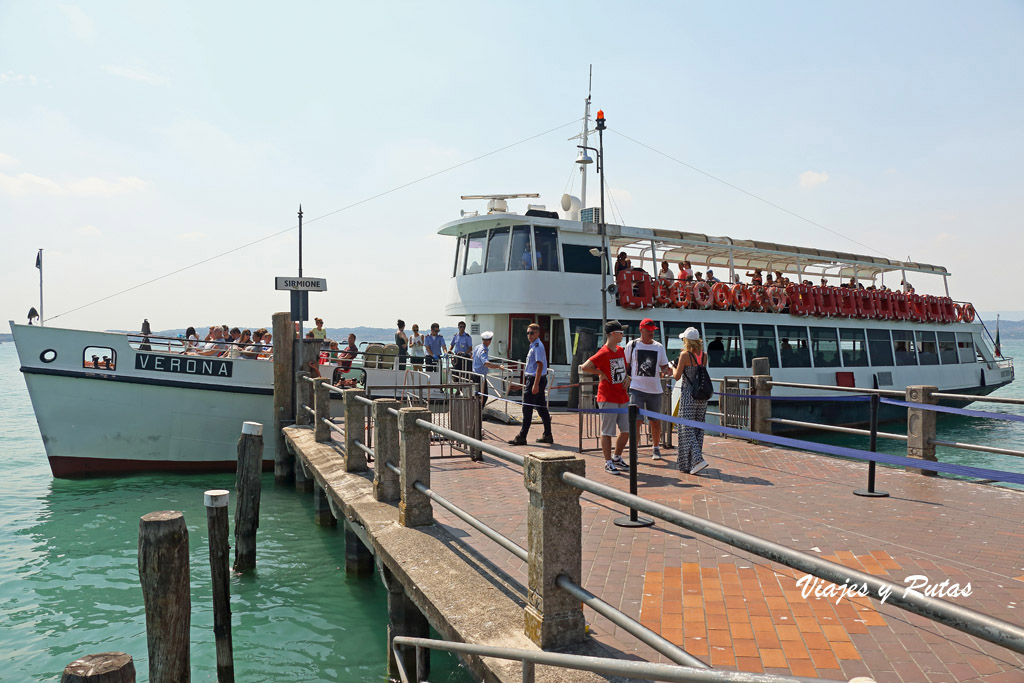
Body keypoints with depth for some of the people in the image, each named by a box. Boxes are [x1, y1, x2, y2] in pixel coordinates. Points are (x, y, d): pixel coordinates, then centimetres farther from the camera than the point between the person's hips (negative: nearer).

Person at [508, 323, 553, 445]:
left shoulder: (538, 346, -14)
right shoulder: (533, 346, 16)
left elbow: (540, 366, -20)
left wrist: (535, 384, -24)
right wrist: (529, 383, 24)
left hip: (535, 379, -10)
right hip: (534, 379, 10)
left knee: (527, 409, -6)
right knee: (542, 408, 12)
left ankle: (521, 437, -3)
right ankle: (548, 436, 17)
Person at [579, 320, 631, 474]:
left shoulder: (620, 351, 11)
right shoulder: (603, 353, -14)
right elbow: (584, 368, -22)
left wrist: (626, 379, 11)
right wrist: (601, 373, -14)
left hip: (622, 398, 8)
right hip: (608, 399, -8)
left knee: (626, 430, 10)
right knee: (607, 432, 1)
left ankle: (617, 457, 28)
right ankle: (608, 463, 11)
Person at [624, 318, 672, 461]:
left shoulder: (659, 346, 9)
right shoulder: (632, 345, 2)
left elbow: (664, 366, 12)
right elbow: (625, 365, 8)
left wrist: (666, 371, -10)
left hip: (655, 389, 3)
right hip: (637, 388, -3)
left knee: (655, 421, 11)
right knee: (636, 420, -9)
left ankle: (656, 449, 26)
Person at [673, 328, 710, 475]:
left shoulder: (685, 355, -10)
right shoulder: (704, 355, 6)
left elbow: (677, 376, -9)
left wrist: (674, 369, 13)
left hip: (688, 394, -6)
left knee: (687, 428, -1)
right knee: (698, 427, 12)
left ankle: (698, 459, -14)